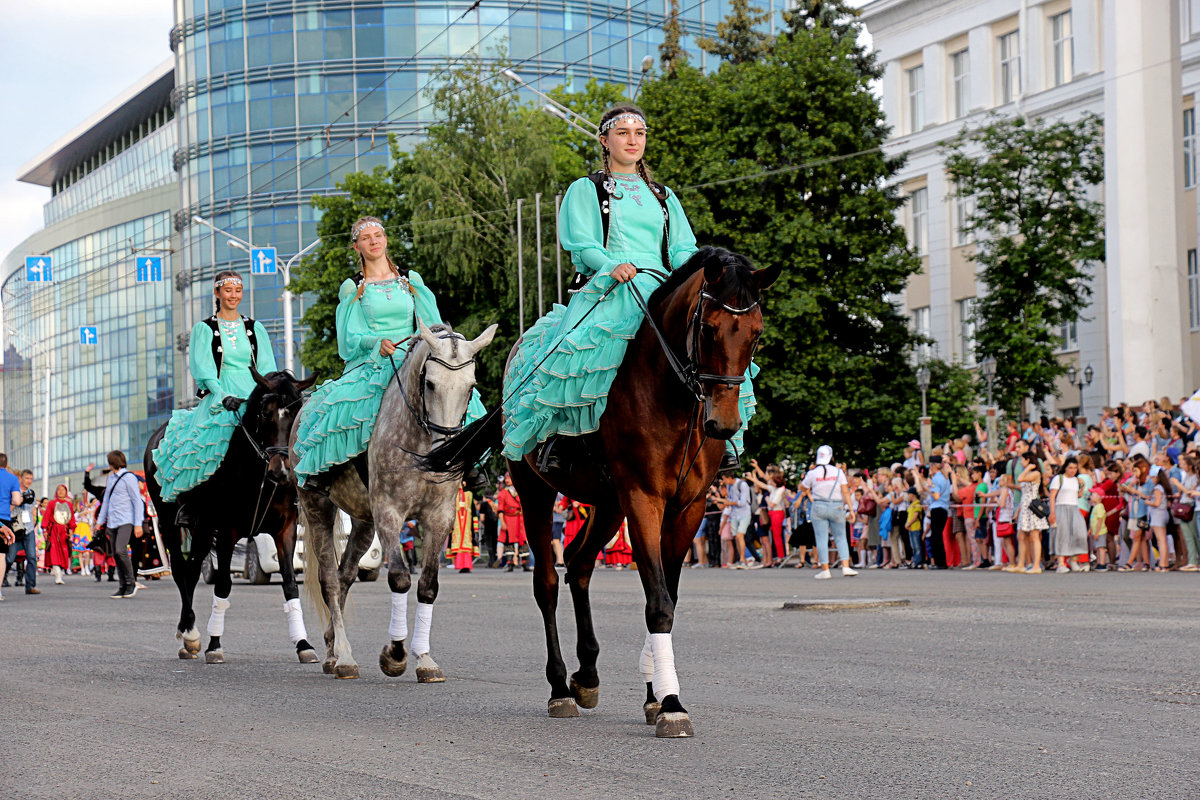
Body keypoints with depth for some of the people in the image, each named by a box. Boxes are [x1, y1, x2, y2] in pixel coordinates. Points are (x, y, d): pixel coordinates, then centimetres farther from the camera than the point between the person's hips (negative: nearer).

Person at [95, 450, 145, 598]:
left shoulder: (129, 478, -6)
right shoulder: (112, 478, 18)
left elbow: (138, 501, -8)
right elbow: (106, 501, 26)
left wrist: (138, 524, -14)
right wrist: (100, 521, 23)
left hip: (125, 521, -8)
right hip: (112, 522, 8)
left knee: (120, 550, -21)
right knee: (116, 554, 3)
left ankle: (131, 582, -10)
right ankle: (123, 588, 6)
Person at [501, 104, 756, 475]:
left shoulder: (663, 196, 26)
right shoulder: (586, 190, 13)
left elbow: (683, 247, 17)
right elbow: (581, 244, -1)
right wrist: (612, 266, -21)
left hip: (660, 289, 3)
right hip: (607, 289, -3)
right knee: (575, 346, -35)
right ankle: (561, 431, -18)